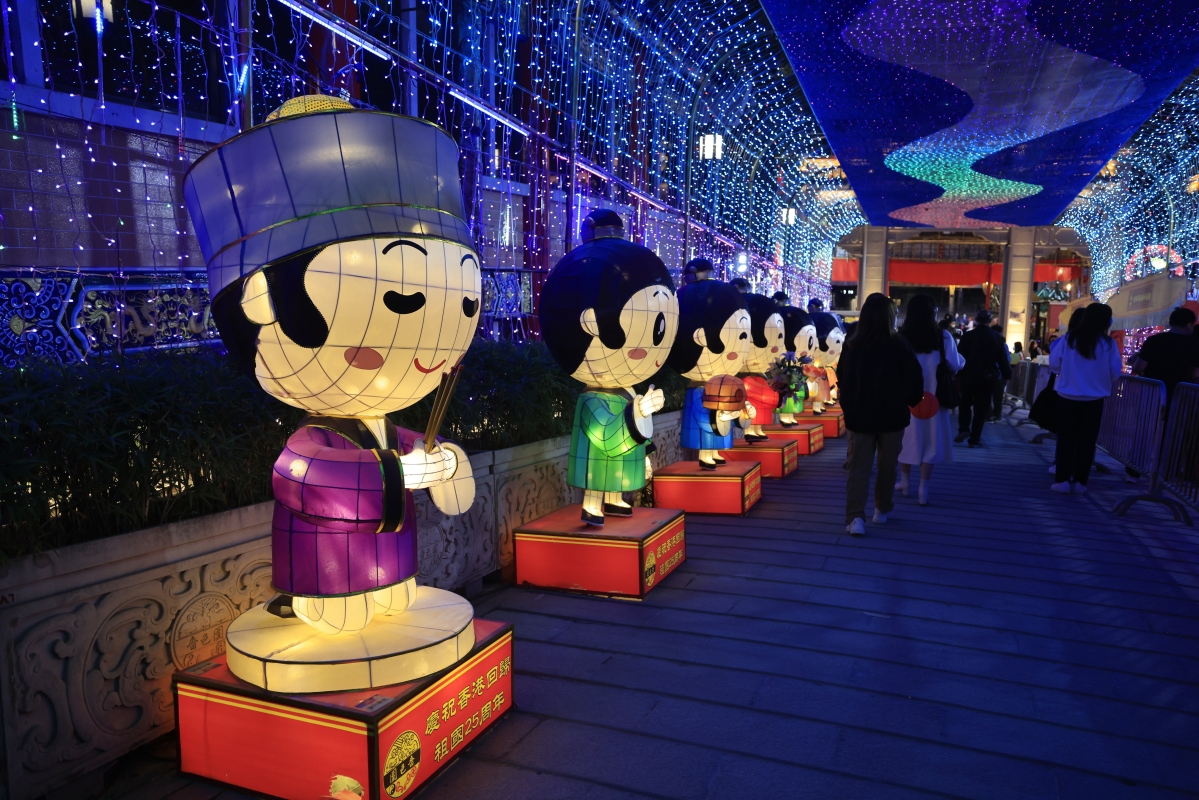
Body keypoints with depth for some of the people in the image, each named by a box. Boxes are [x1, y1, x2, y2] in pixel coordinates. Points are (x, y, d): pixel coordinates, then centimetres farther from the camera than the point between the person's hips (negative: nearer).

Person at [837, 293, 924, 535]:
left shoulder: (851, 345, -3)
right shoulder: (898, 345, -10)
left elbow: (841, 379, 7)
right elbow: (914, 378, -7)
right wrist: (911, 401, 12)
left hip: (859, 415, 1)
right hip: (891, 415, -1)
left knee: (858, 466, 1)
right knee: (887, 464, 16)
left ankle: (855, 516, -13)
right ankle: (882, 509, 28)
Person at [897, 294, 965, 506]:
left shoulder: (901, 337, -10)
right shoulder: (943, 336, -7)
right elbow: (955, 365, -2)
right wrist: (963, 359, 21)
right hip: (933, 396, 0)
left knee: (908, 436, 14)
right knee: (930, 438, 7)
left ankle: (904, 482, 27)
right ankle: (923, 489, 6)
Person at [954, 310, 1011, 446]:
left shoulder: (968, 335, -8)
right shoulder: (997, 337, -2)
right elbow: (1002, 359, 0)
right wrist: (1007, 374, 11)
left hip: (969, 376, -1)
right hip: (987, 378, 1)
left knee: (965, 403, 18)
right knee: (981, 408, 5)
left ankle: (964, 429, -1)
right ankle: (975, 439, 4)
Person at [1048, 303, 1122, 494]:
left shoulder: (1070, 338, -6)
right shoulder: (1108, 344, -7)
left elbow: (1054, 364, -1)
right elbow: (1115, 372, -2)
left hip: (1067, 396, 0)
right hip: (1094, 399, 0)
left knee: (1065, 438, 8)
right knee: (1086, 440, 9)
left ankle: (1063, 480, 5)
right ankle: (1079, 482, 12)